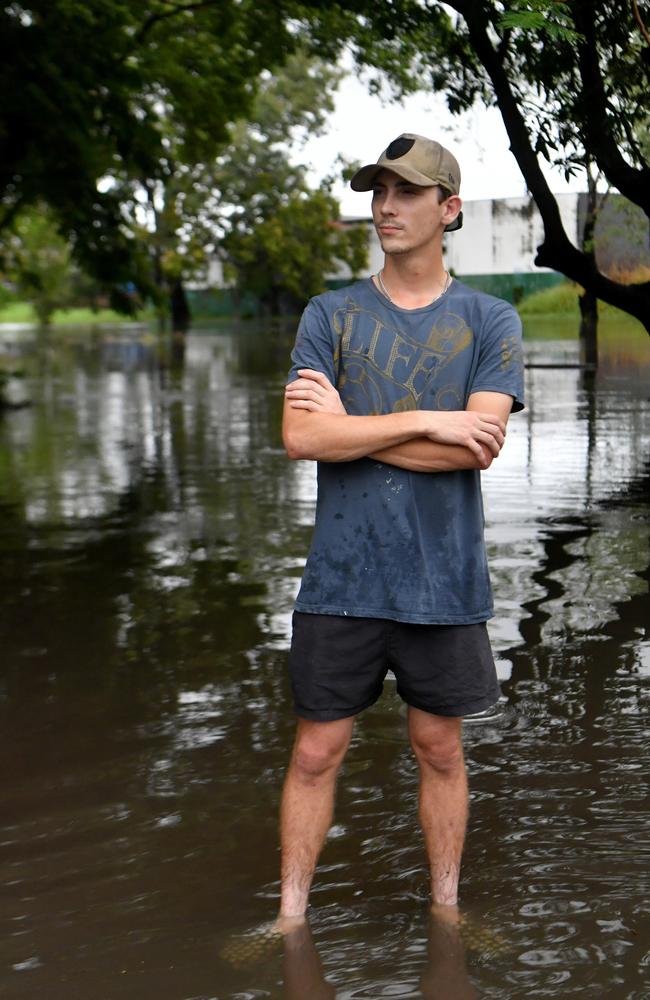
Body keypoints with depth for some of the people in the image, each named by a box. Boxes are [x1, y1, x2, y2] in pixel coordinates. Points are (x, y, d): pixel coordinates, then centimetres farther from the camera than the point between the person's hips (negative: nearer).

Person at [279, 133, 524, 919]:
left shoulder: (489, 322, 2)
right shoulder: (330, 316, 5)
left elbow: (480, 444, -12)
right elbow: (301, 437, -10)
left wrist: (348, 427, -9)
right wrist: (427, 422, -15)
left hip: (445, 581, 0)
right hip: (341, 579, 1)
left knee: (440, 751, 11)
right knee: (316, 754, 6)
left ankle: (445, 911, 26)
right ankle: (292, 917, 18)